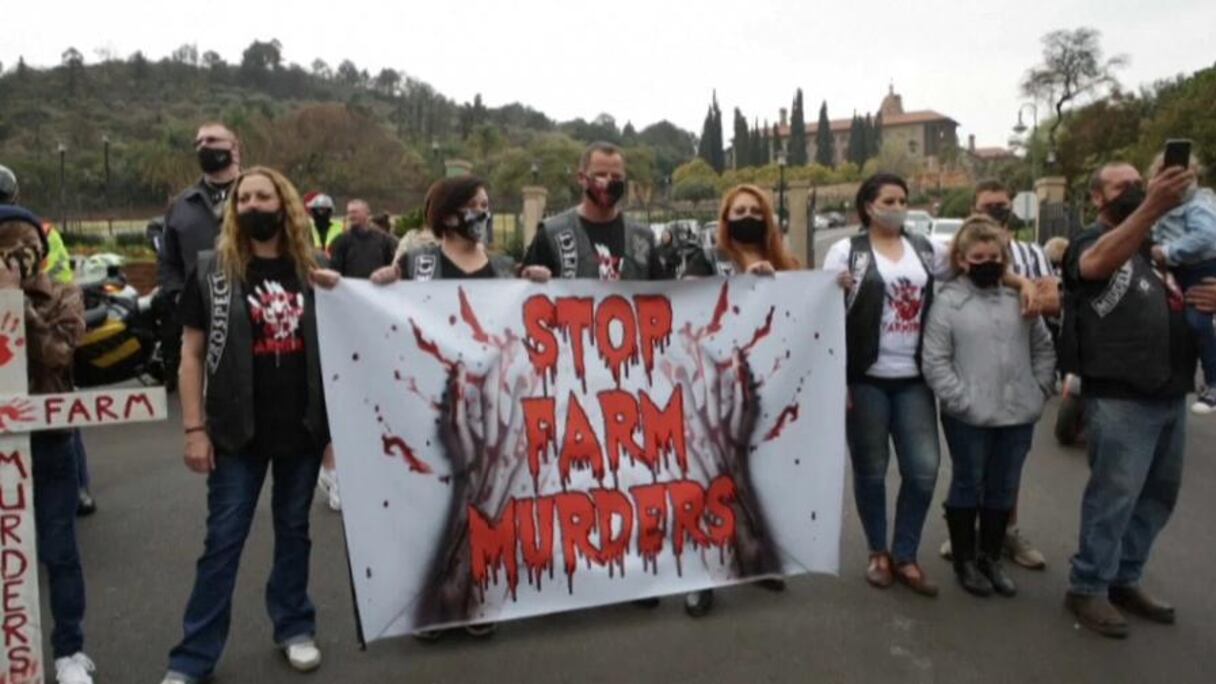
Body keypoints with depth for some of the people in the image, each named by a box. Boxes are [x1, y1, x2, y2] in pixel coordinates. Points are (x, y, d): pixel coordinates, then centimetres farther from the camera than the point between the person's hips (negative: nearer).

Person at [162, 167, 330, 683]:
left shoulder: (313, 269, 3)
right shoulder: (212, 270, -2)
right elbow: (193, 354, -2)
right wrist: (194, 429, -7)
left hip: (304, 426, 2)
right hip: (238, 429, -2)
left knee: (293, 529, 14)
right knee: (223, 539, 3)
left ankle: (294, 628, 30)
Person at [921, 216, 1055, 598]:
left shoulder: (1020, 298, 8)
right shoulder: (948, 301, -6)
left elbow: (1043, 348, 15)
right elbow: (934, 361, -10)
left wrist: (1040, 391, 4)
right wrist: (963, 402, -16)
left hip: (1018, 415, 5)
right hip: (969, 418, -4)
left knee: (1004, 489, 14)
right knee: (968, 486, 9)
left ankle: (991, 559, 30)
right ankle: (965, 561, 23)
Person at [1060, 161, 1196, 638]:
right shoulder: (1091, 241, -4)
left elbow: (1179, 305, 32)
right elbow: (1099, 263, -30)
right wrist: (1152, 209, -46)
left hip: (1171, 394, 8)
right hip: (1121, 397, -8)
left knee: (1157, 495, 14)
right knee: (1114, 497, -4)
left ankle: (1124, 579, 26)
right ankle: (1088, 588, 8)